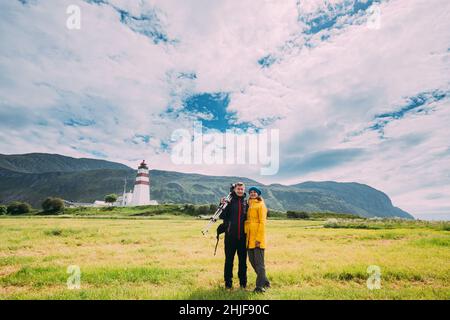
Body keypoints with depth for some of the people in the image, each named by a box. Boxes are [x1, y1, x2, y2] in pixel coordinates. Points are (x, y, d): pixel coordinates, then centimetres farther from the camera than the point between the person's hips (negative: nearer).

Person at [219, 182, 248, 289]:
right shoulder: (229, 201, 0)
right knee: (229, 260, 7)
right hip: (230, 235, -2)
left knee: (243, 260, 12)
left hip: (243, 236, 2)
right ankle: (228, 282, 20)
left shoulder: (246, 202, 6)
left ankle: (243, 282, 25)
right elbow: (222, 216, -5)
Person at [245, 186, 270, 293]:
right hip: (249, 237, 8)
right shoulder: (249, 205, 17)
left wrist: (259, 238, -16)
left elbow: (262, 222, -10)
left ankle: (260, 286, 4)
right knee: (252, 261, 12)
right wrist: (246, 235, 9)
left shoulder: (261, 205, -3)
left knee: (259, 262, -4)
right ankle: (265, 282, 26)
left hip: (257, 237, -8)